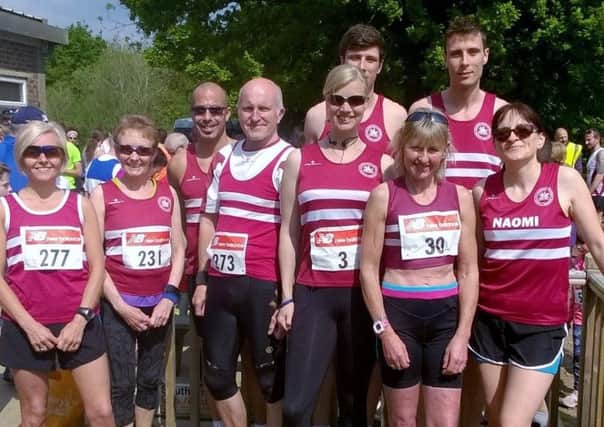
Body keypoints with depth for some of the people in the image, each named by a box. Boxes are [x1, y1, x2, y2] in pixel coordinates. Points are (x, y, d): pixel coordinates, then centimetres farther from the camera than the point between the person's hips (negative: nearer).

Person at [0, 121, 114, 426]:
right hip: (26, 328, 0)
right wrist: (28, 324, -11)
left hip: (79, 324, 1)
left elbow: (97, 266, 2)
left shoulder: (80, 204, 5)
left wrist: (81, 319, -8)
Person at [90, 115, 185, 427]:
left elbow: (178, 249, 6)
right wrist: (119, 305, -11)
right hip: (118, 303, -3)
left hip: (159, 302, 3)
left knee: (151, 380, 15)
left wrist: (169, 296, -5)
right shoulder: (102, 194, -3)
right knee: (122, 384, 3)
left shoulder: (168, 193, 5)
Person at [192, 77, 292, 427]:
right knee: (218, 376, 16)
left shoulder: (288, 161, -8)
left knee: (274, 380, 10)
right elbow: (210, 219, 15)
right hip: (220, 282, 6)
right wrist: (202, 278, 12)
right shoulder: (224, 157, 11)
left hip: (264, 285, -6)